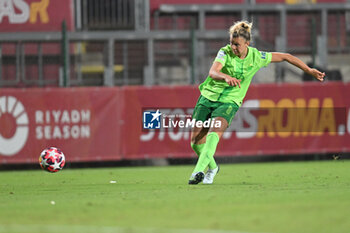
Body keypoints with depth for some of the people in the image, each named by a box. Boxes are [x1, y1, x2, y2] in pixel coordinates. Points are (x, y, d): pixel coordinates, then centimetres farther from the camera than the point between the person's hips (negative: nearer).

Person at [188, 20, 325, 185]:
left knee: (214, 132, -30)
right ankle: (212, 167, 30)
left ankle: (199, 171, -40)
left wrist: (310, 71, 8)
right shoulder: (225, 52, -12)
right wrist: (226, 77, -52)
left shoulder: (256, 57, -7)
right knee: (196, 142, 0)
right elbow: (213, 72, -29)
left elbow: (285, 57, 6)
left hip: (229, 102, -1)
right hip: (208, 97, 1)